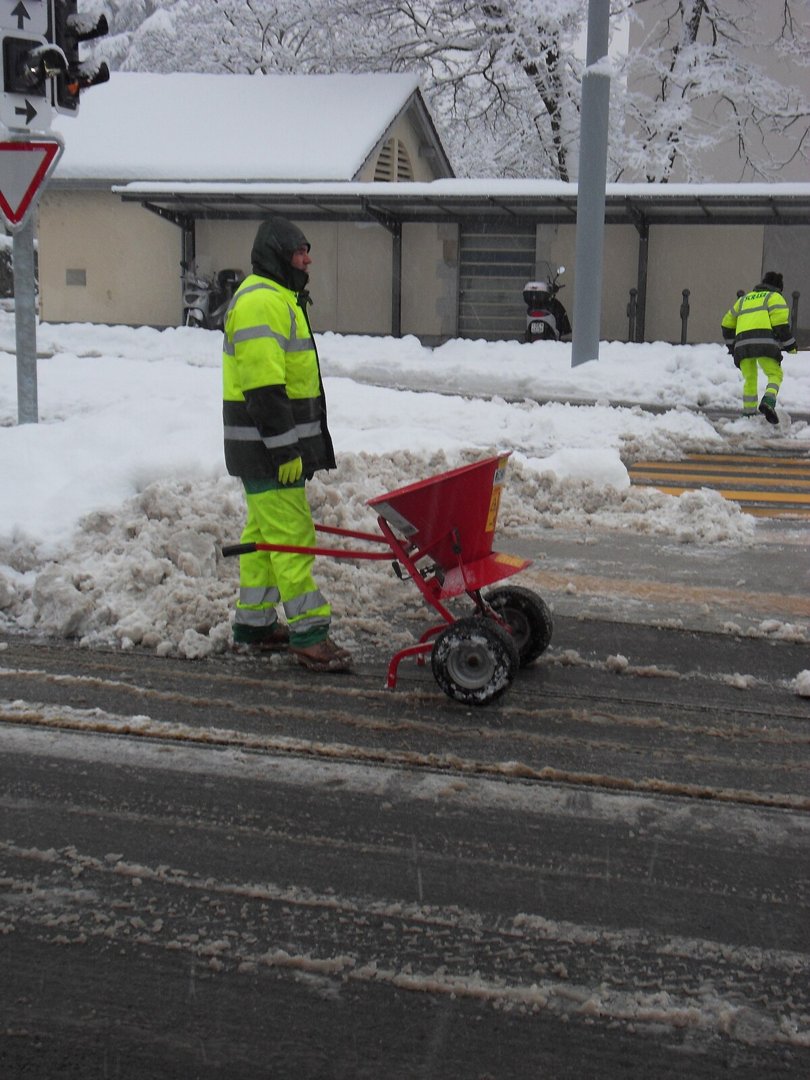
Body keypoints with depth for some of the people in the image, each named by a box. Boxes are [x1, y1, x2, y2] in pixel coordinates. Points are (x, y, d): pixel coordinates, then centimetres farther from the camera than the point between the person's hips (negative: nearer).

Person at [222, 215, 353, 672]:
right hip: (265, 445, -11)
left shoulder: (280, 299, 20)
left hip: (273, 444, 11)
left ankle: (254, 622, 24)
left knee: (264, 532, 15)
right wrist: (285, 447, -24)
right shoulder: (261, 302, -15)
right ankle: (308, 633, -7)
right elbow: (263, 386, -23)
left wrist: (294, 442, 25)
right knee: (291, 534, -10)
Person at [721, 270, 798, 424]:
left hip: (742, 345, 4)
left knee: (749, 379, 16)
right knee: (775, 375, 2)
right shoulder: (775, 297, 15)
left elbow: (727, 324, 34)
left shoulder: (743, 299, 32)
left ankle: (748, 413, 12)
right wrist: (790, 345, 9)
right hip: (765, 343, -4)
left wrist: (732, 345, 44)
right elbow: (780, 324, 0)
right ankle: (768, 402, -24)